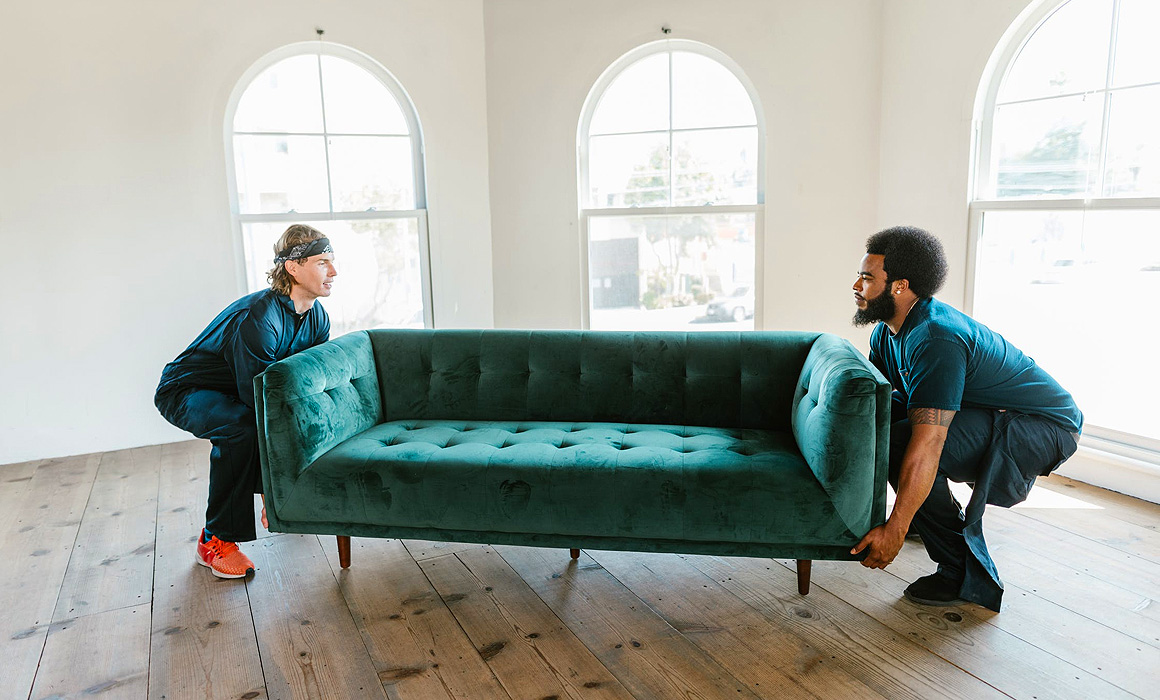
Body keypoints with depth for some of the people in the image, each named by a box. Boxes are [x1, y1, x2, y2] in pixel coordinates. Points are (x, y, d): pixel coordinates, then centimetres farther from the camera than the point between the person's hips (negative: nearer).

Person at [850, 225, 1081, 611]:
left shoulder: (936, 339, -31)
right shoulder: (887, 331, 0)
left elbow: (927, 445, -37)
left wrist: (894, 530, -36)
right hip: (991, 415, 9)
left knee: (901, 444, -28)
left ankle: (967, 578, -14)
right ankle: (946, 517, 20)